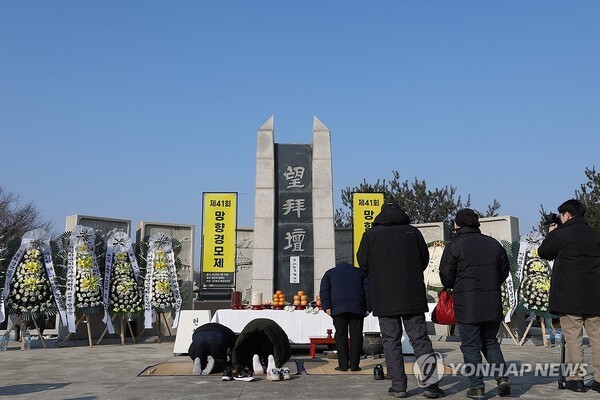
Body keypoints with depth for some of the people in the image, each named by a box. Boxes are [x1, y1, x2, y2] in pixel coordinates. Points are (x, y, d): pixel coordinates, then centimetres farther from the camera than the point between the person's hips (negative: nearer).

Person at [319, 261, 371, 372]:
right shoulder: (360, 272, 25)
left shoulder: (330, 273, 22)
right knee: (356, 336, 4)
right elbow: (368, 290, 14)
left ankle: (343, 365, 0)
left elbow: (324, 290, 7)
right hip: (357, 308, 1)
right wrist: (368, 308, 10)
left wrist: (326, 307, 0)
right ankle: (354, 365, 3)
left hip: (338, 308, -1)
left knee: (341, 335, 3)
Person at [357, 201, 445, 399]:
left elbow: (363, 263, 2)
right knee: (420, 339, 6)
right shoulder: (413, 232, 4)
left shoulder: (371, 235, 0)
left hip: (384, 297, -1)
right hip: (413, 297, 1)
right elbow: (424, 259, 11)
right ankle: (431, 384, 3)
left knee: (391, 341, 5)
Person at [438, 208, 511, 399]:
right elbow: (505, 271, 14)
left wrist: (453, 287, 16)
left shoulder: (454, 245, -7)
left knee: (471, 345, 4)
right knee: (491, 342, 20)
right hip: (493, 303, 5)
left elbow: (446, 276, -6)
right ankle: (502, 377, 7)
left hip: (467, 304, -5)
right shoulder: (494, 244, 9)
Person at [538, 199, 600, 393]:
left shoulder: (560, 234, -8)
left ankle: (576, 379, 3)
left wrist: (552, 235, 20)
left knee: (573, 337, 1)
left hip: (568, 297, -4)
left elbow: (543, 252, 6)